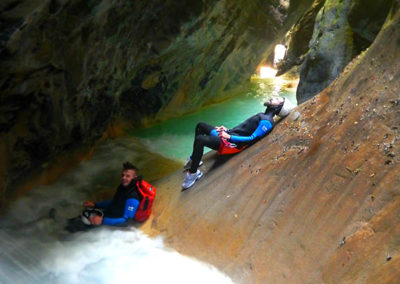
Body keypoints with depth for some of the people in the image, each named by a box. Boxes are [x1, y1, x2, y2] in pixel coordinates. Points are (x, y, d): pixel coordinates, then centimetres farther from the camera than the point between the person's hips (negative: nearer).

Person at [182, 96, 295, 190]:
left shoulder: (267, 122, -14)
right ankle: (194, 159, 18)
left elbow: (252, 138, -21)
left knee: (200, 139, -29)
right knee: (200, 126, 19)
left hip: (232, 144, -11)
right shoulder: (262, 115, 17)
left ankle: (193, 173, -15)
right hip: (228, 134, 11)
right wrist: (227, 130, 11)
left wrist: (229, 137, -22)